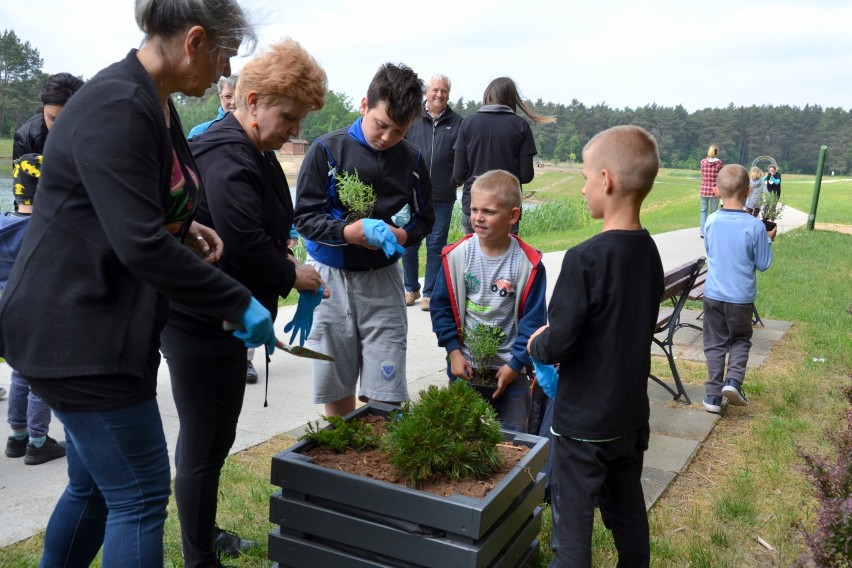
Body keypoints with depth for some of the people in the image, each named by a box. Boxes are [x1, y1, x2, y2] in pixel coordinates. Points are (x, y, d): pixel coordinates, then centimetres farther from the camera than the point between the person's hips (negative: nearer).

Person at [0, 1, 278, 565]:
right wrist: (240, 303, -21)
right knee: (140, 496, -1)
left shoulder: (156, 104, 11)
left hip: (102, 327, 10)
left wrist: (183, 228, 4)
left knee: (95, 486, 20)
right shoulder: (117, 107, -21)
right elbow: (140, 245, -28)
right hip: (75, 332, -10)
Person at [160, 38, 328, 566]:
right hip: (202, 324, -10)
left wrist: (282, 255, 4)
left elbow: (264, 229, 23)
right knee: (205, 444, 2)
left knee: (215, 437, 21)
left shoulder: (251, 151, 13)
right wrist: (291, 274, -12)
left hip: (217, 319, 10)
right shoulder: (227, 157, -21)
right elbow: (244, 243, -29)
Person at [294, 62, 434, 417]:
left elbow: (424, 219, 9)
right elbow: (304, 216, -6)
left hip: (382, 280, 1)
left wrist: (401, 235, -14)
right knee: (335, 390, 11)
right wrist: (349, 232, -23)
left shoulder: (412, 160, 0)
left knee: (384, 395, -1)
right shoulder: (326, 150, -6)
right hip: (330, 277, 0)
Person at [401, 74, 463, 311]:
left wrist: (456, 181, -2)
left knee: (436, 245, 4)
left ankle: (429, 293, 15)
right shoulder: (412, 119, 3)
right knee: (408, 243, 7)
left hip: (443, 197, 0)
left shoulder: (457, 123, 5)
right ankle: (411, 289, 24)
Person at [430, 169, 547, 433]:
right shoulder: (457, 255, -8)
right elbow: (441, 307, -1)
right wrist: (454, 351, -5)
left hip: (510, 368, -1)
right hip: (465, 364, 2)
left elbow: (533, 319, -8)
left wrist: (515, 364, -9)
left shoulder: (528, 263, -13)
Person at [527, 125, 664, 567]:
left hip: (585, 420, -7)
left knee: (573, 521, 8)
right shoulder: (650, 253, 0)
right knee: (628, 513, 22)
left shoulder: (585, 259, -24)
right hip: (632, 413, 7)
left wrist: (538, 344, -2)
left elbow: (556, 347, -23)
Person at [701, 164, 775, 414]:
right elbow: (763, 264, -5)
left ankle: (713, 395, 14)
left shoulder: (711, 222, -6)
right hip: (742, 297, -2)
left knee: (715, 344, 12)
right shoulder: (755, 226, -15)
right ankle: (733, 380, 0)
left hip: (713, 295, 2)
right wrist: (768, 240, 11)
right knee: (741, 340, 20)